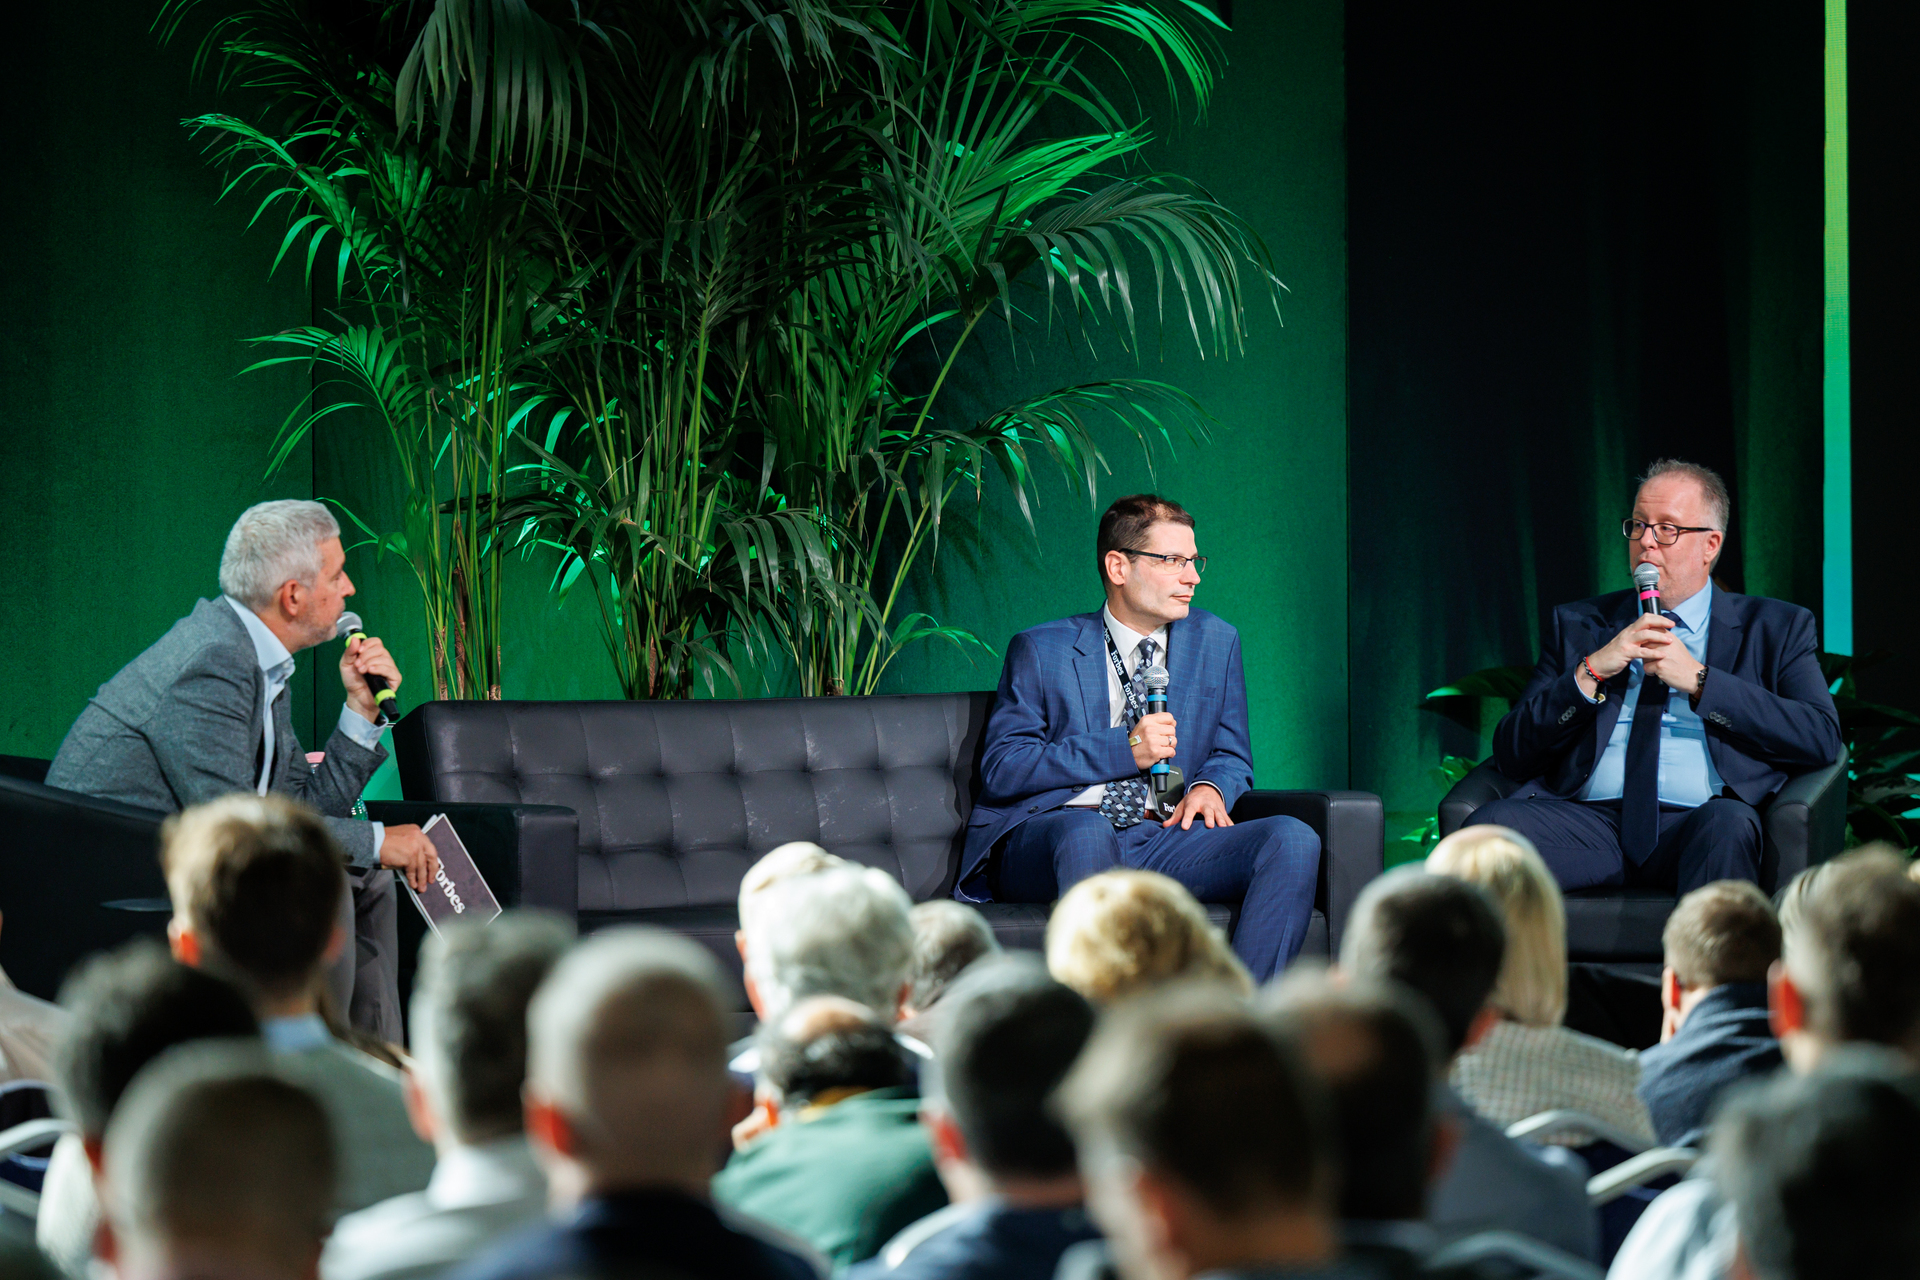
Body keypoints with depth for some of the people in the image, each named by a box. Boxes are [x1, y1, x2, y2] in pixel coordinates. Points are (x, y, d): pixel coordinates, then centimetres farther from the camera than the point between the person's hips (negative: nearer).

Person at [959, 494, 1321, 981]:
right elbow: (1001, 770, -2)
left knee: (1293, 840, -24)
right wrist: (1124, 750, -10)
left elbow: (1232, 756, 25)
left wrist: (1210, 786, -2)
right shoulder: (1041, 650, 7)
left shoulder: (1214, 642, 19)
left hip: (1164, 842, 4)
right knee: (1086, 832, -41)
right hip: (1047, 836, -3)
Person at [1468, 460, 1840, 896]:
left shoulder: (1777, 627, 17)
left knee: (1726, 825, -38)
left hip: (1698, 822, -1)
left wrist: (1699, 680, -3)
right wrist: (1590, 672, -1)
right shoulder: (1577, 625, 23)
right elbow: (1510, 753, 13)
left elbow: (1823, 737, -1)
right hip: (1590, 820, 1)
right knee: (1489, 825, -30)